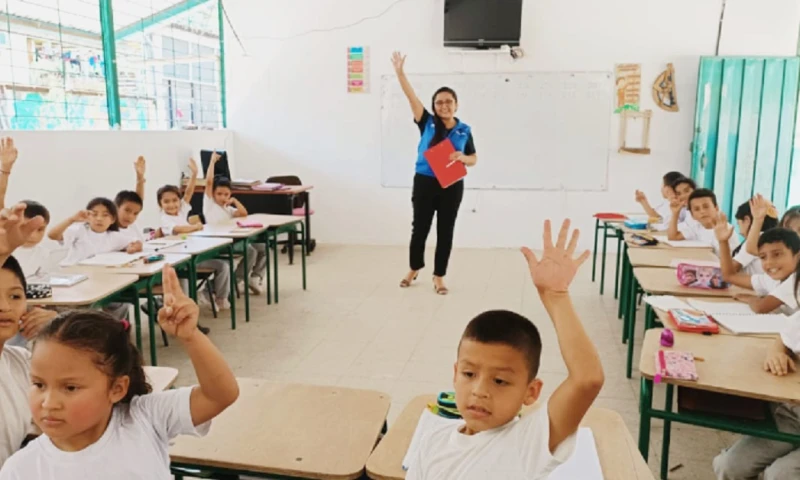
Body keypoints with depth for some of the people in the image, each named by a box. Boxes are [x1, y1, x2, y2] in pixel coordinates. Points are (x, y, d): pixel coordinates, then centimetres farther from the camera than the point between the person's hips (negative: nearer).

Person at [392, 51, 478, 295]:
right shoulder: (427, 123, -2)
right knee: (420, 227, 9)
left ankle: (439, 276, 20)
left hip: (451, 186, 1)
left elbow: (473, 159, 10)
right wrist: (399, 71, -20)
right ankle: (414, 269, 31)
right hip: (424, 183, -1)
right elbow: (411, 96, -11)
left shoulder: (464, 130, 2)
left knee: (445, 231, 7)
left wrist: (462, 158, -13)